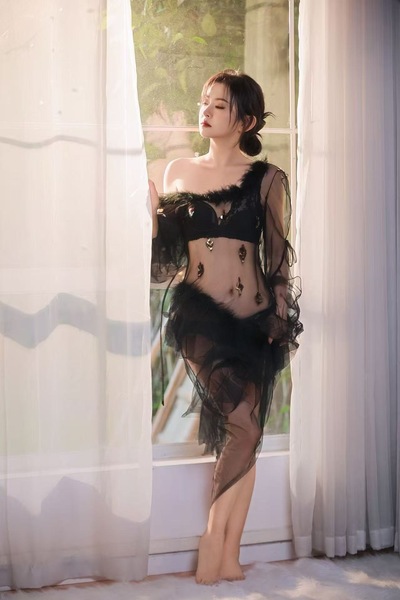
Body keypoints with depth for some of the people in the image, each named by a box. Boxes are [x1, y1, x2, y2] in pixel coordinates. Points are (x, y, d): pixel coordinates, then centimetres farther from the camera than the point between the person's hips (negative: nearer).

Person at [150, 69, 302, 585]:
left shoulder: (266, 179, 6)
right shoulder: (178, 172, 9)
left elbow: (279, 256, 7)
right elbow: (164, 251, 12)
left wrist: (281, 317, -1)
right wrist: (150, 208, -4)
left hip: (252, 317, 1)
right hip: (198, 313, -1)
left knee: (243, 436, 2)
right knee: (244, 427, -13)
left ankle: (223, 554, 14)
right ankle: (223, 553, 2)